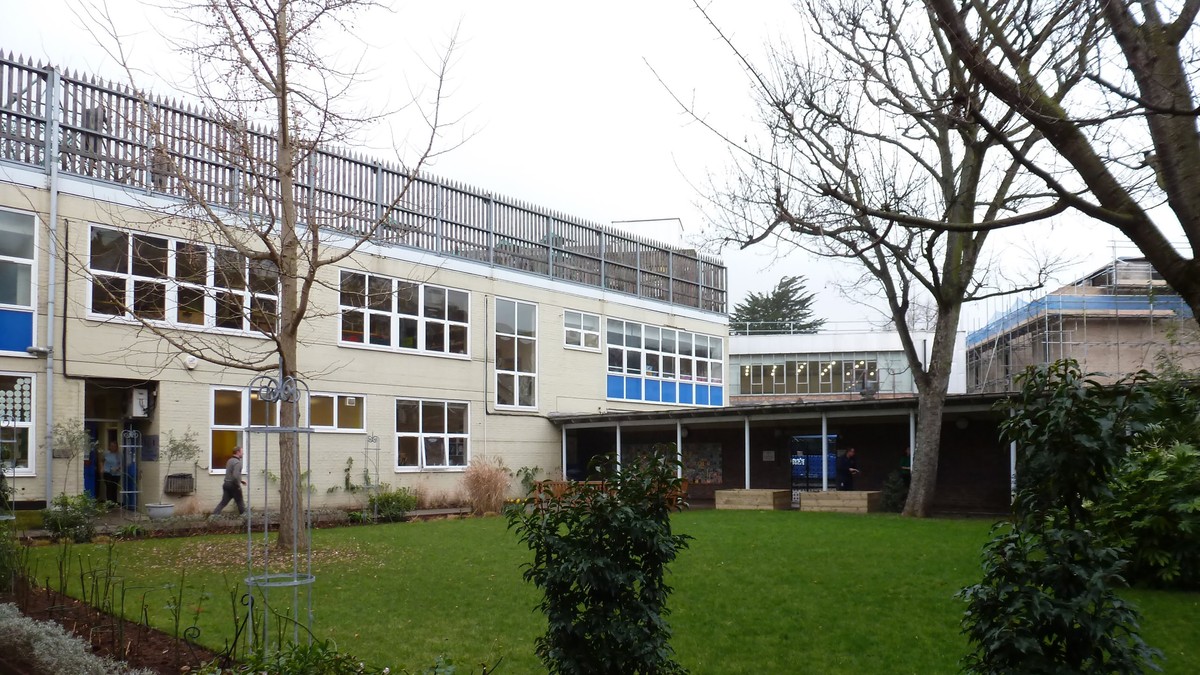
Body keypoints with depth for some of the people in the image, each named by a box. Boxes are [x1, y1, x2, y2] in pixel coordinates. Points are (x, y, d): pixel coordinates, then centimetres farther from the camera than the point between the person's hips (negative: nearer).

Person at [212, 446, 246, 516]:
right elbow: (235, 476, -28)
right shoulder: (237, 462, -17)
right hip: (233, 485, -8)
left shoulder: (230, 461, 13)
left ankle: (214, 514, -6)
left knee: (223, 502, 6)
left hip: (226, 484, 8)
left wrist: (240, 481, 23)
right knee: (240, 503, 8)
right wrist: (238, 485, -15)